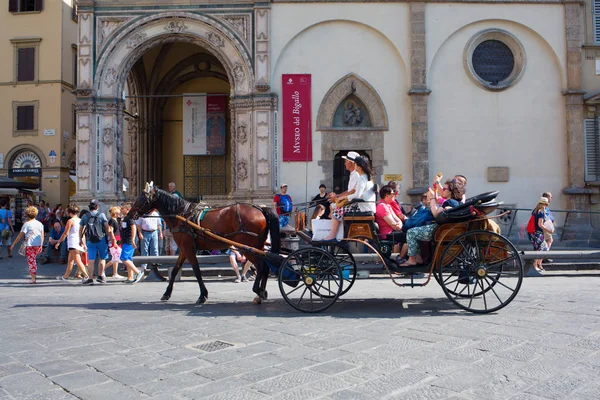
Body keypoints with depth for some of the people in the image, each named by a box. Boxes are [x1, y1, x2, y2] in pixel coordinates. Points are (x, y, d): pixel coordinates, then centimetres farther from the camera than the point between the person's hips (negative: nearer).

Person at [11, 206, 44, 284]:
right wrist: (41, 245, 17)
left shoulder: (26, 224, -6)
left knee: (31, 261, 2)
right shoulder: (40, 224, 8)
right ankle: (34, 275, 21)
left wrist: (13, 244, 3)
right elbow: (42, 236, 10)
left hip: (30, 245, -5)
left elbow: (20, 236, -5)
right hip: (38, 245, 5)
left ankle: (33, 278, 1)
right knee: (33, 260, 23)